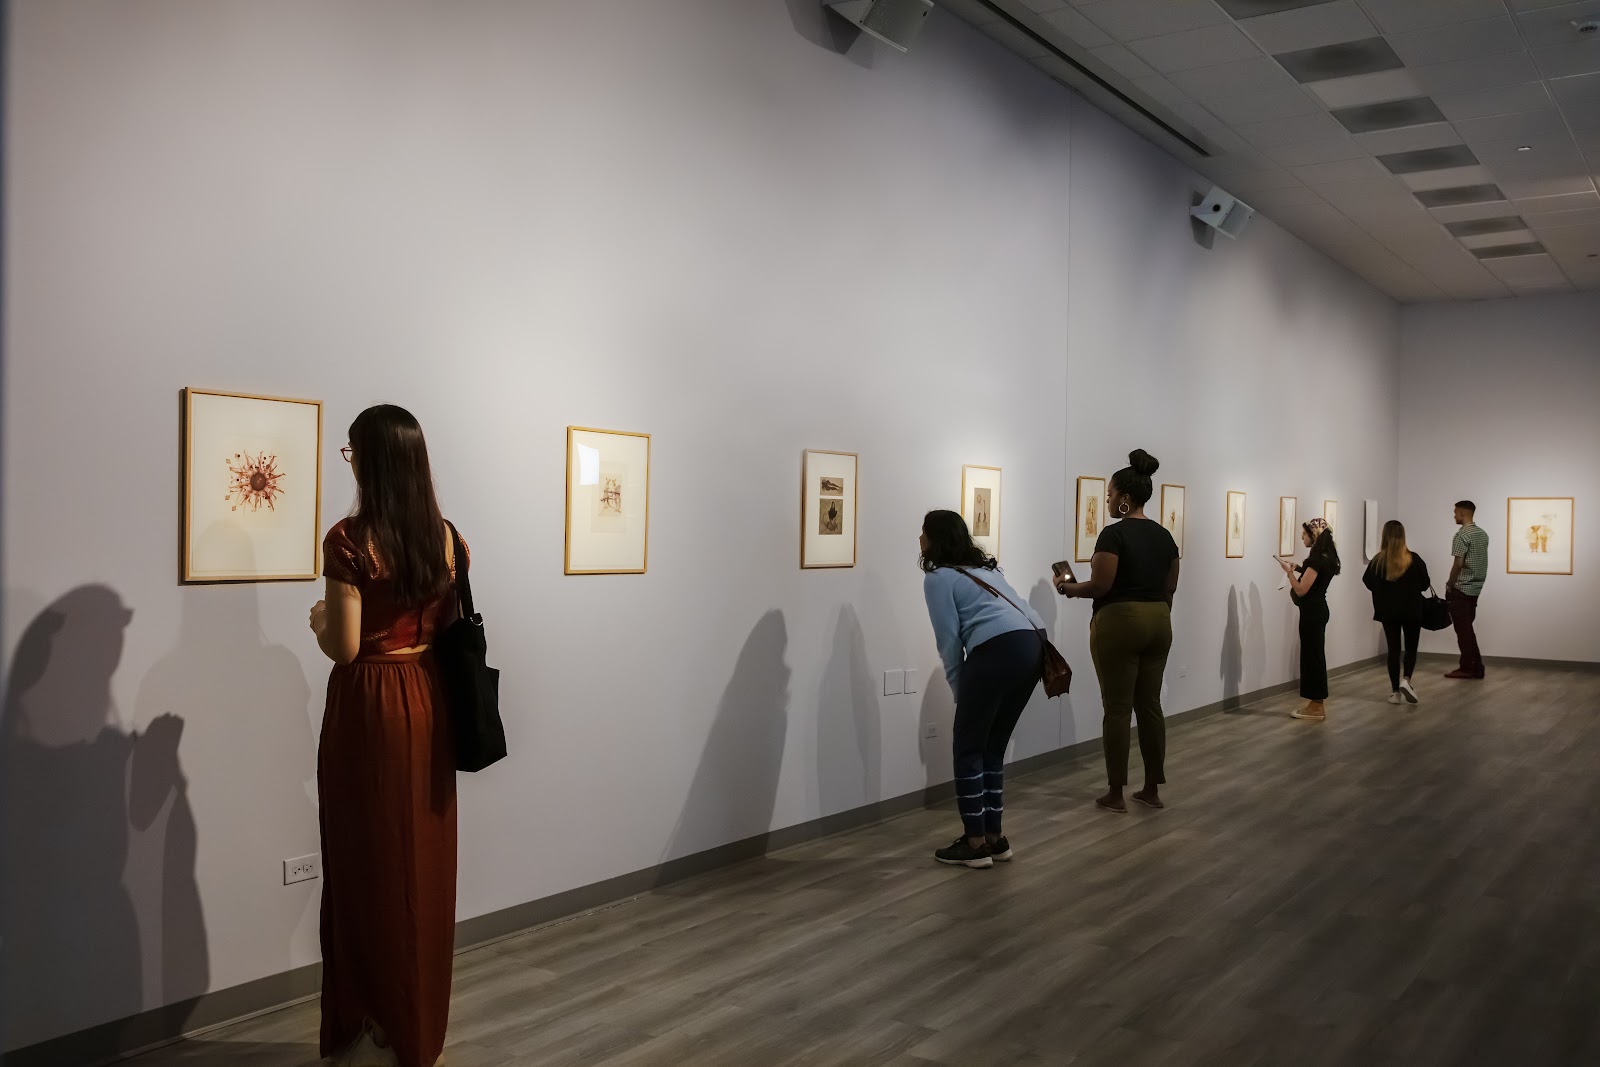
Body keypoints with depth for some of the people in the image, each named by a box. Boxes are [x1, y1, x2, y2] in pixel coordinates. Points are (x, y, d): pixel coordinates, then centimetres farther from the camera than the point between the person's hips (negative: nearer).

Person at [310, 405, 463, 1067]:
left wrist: (318, 621, 5)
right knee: (424, 862, 14)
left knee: (369, 864, 6)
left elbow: (345, 649, -15)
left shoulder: (350, 540, -15)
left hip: (369, 708, -6)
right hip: (426, 703, 6)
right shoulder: (446, 538, 2)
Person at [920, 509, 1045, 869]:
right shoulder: (981, 566, 29)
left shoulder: (938, 577, 4)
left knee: (967, 748, 6)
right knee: (992, 748, 19)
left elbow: (950, 642, 1)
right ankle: (995, 838, 23)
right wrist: (968, 691, 29)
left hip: (1000, 650, -8)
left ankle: (975, 844, 10)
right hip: (1035, 645, 8)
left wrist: (960, 693, 12)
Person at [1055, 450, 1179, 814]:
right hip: (1157, 623, 8)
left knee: (1117, 709, -1)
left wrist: (1069, 587, 0)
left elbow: (1100, 585, -17)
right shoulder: (1164, 535, 10)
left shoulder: (1114, 534, -14)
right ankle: (1152, 789, 16)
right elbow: (1170, 588, 14)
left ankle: (1115, 795, 5)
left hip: (1119, 623, -7)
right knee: (1150, 705, 11)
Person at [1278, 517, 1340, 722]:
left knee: (1312, 655, -3)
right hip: (1318, 609, 10)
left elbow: (1301, 590, -20)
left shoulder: (1317, 559, -19)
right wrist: (1298, 569, 13)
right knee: (1315, 654, 14)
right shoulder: (1326, 556, 10)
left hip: (1312, 611, -10)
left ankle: (1317, 707, 2)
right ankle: (1317, 704, 20)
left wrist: (1289, 571, -11)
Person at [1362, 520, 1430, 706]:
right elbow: (1425, 584, -3)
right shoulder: (1413, 559, -12)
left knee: (1393, 649, 10)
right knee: (1411, 648, 14)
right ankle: (1406, 680, -9)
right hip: (1411, 611, -1)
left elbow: (1368, 582, 3)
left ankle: (1395, 691, 9)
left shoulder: (1378, 561, -10)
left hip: (1388, 611, 1)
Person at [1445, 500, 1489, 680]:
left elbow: (1458, 564, -19)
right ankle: (1475, 667, 14)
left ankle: (1468, 668, 1)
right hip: (1475, 587, 9)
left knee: (1462, 629, -2)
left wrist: (1449, 585, -8)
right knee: (1467, 628, 13)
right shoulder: (1483, 534, 12)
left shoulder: (1462, 535, -15)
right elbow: (1480, 562, 16)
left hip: (1461, 588, -9)